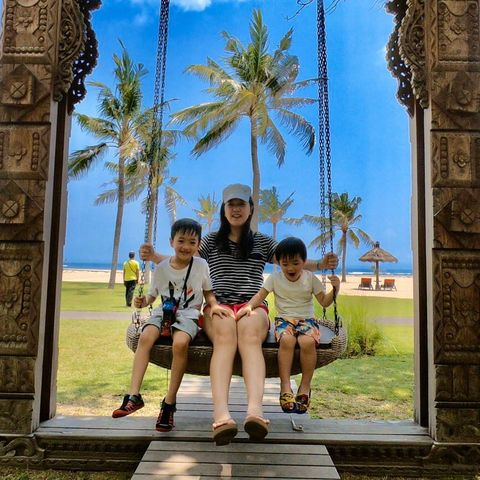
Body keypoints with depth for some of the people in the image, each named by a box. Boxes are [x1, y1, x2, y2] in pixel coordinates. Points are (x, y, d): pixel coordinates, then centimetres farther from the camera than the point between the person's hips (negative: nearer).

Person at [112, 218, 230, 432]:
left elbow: (208, 292, 10)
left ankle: (169, 402, -17)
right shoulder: (162, 268, 5)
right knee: (146, 336, -29)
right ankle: (133, 395, -22)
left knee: (180, 342, -33)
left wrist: (214, 305, -10)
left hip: (188, 315, -2)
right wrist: (143, 301, -9)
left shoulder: (201, 265, 2)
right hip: (164, 312, 3)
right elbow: (153, 294, 13)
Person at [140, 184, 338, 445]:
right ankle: (221, 415, -54)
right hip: (218, 305, 0)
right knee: (225, 337, -36)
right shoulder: (211, 241, 22)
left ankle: (255, 409, -56)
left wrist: (320, 264, 2)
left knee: (250, 336, -36)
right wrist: (154, 256, 1)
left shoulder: (263, 242, 22)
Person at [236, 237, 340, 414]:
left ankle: (305, 387, -15)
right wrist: (249, 306, -18)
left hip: (306, 319, 0)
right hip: (284, 319, 0)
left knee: (307, 342, -33)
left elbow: (324, 302, 6)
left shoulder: (310, 278, 5)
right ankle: (285, 386, -26)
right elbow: (260, 295, 1)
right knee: (287, 340, -34)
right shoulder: (275, 278, 4)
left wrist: (335, 289, -12)